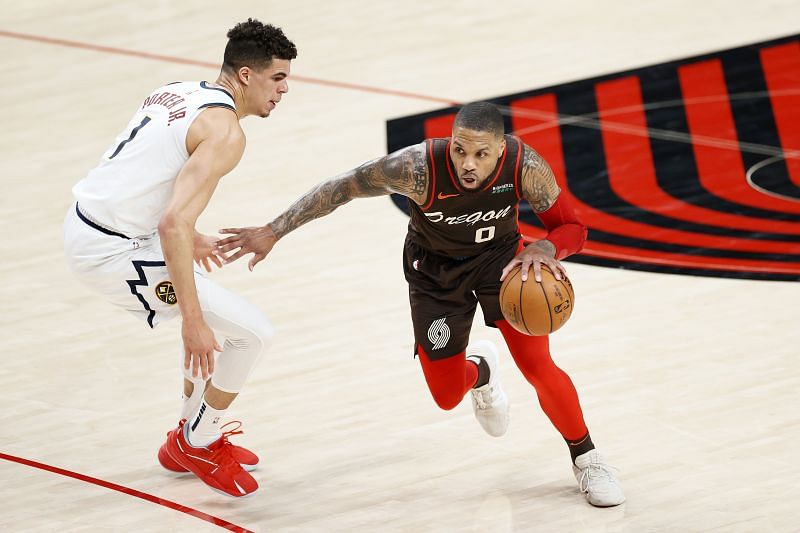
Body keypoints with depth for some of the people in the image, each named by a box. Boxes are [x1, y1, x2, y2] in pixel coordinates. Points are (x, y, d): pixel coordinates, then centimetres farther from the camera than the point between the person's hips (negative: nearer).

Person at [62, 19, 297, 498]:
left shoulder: (178, 92, 11)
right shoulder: (225, 131, -17)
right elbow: (173, 224, -27)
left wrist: (188, 237, 35)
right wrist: (193, 321, -26)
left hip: (84, 221, 10)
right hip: (113, 253, -10)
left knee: (213, 314, 27)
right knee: (252, 332, -2)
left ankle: (192, 436, 35)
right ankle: (197, 446, 15)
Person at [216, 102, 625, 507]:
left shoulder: (525, 166, -33)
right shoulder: (419, 167, -38)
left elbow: (572, 228, -20)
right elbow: (341, 188, -25)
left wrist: (544, 249, -43)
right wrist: (273, 232, -25)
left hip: (501, 255, 0)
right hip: (435, 270, 0)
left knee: (540, 369, -13)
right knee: (448, 396, 7)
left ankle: (587, 461, 14)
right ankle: (479, 371, 46)